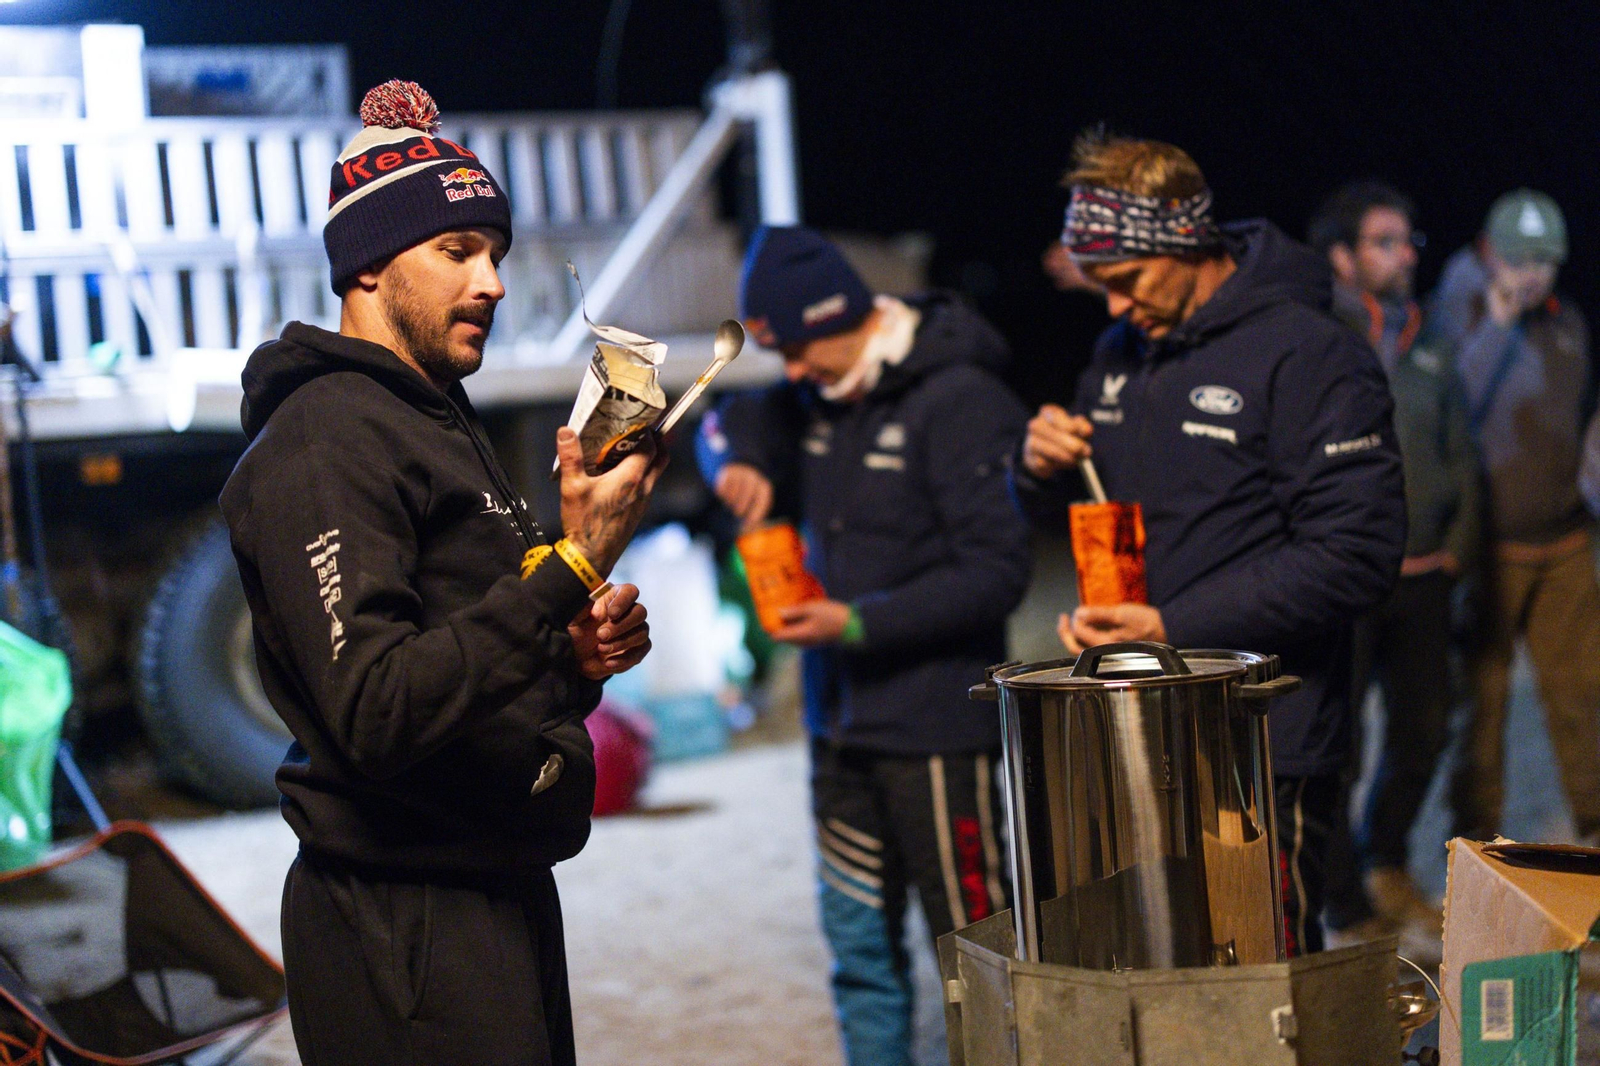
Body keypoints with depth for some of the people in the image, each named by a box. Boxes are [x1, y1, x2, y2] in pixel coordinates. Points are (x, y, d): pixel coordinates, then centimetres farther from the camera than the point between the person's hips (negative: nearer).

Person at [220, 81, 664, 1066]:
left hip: (505, 897, 10)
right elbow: (379, 715, -26)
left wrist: (576, 658, 3)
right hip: (410, 929, -10)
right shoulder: (327, 440, -14)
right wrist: (573, 568, -26)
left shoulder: (440, 426, 18)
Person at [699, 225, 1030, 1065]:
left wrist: (861, 623, -21)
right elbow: (734, 422, 29)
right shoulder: (819, 398, 10)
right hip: (840, 720, 8)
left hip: (934, 729, -8)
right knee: (860, 946, 13)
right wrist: (741, 461, 6)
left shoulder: (960, 403, -15)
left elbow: (996, 572, -18)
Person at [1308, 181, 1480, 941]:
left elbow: (1460, 455, 17)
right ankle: (1348, 908, 10)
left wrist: (1459, 546, 10)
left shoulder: (1426, 354, 13)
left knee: (1424, 729, 12)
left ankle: (1387, 868, 35)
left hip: (1422, 578, 6)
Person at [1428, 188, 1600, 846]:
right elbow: (1451, 414, -20)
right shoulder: (1456, 317, -6)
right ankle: (1478, 830, 12)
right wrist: (1497, 322, -20)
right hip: (1490, 542, -5)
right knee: (1482, 692, 1)